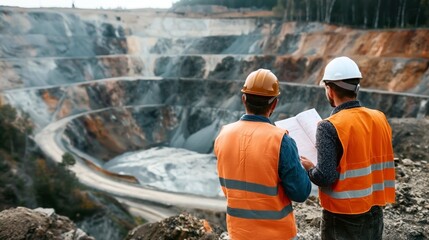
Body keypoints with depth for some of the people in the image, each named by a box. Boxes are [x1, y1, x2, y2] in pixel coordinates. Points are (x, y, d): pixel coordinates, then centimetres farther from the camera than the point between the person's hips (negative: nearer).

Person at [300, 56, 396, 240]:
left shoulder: (329, 127, -21)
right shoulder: (380, 118, -2)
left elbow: (325, 176, -24)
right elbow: (380, 162, 9)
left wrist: (309, 169, -4)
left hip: (343, 216, -5)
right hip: (374, 211, 5)